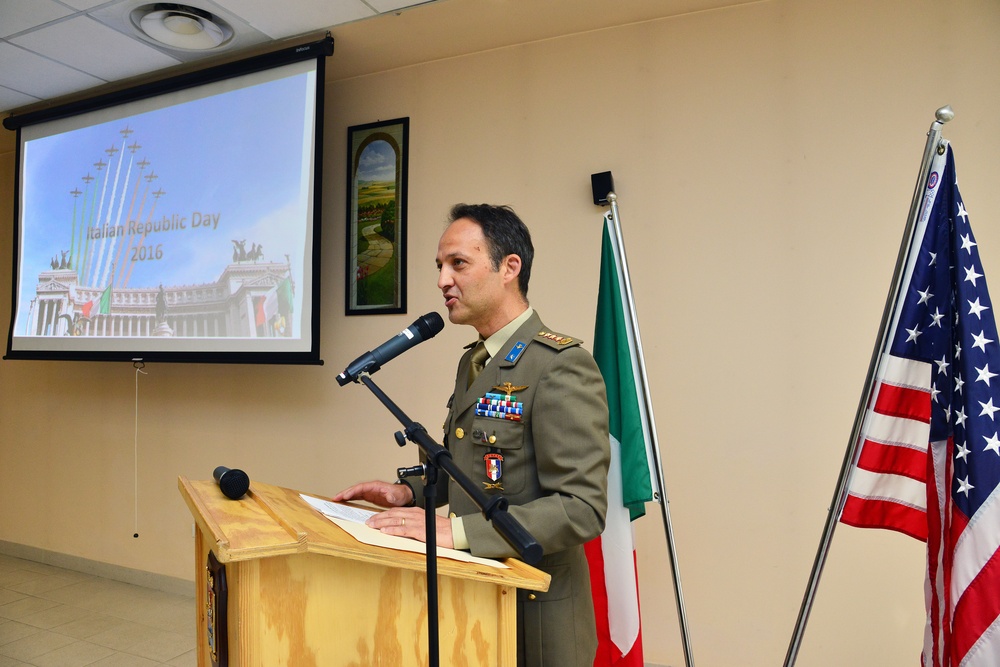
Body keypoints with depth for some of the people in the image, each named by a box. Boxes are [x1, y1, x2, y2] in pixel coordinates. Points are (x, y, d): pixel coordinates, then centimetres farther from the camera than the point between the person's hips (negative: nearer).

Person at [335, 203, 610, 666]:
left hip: (533, 616, -7)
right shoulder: (471, 360, 6)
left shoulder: (562, 367, -22)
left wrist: (455, 530, -30)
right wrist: (410, 492, -1)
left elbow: (581, 508, -26)